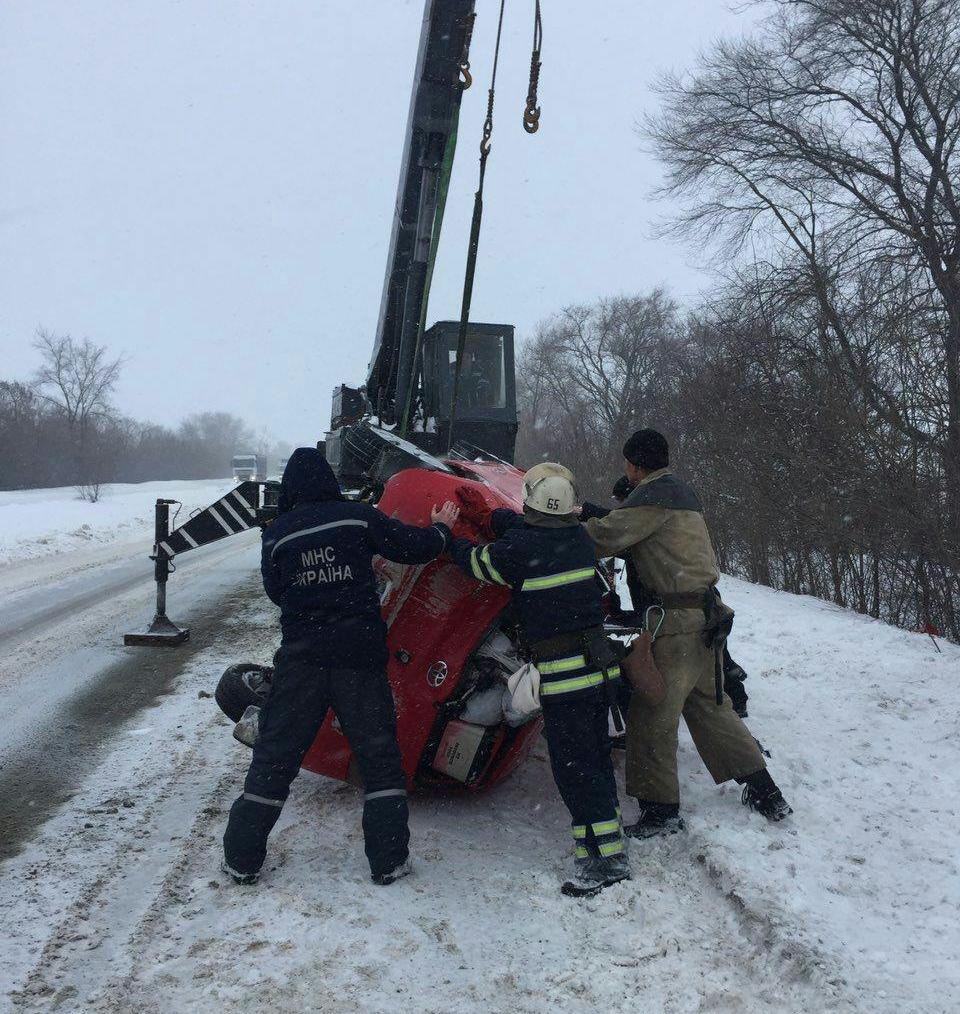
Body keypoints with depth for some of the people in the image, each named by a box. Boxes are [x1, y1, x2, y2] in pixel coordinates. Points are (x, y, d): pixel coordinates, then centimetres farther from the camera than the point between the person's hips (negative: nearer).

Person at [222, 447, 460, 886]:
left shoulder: (276, 535, 2)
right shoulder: (359, 516, -2)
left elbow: (275, 591, 12)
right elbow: (414, 547, 2)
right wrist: (441, 528, 21)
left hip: (301, 656, 1)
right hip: (359, 653, -1)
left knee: (274, 755, 11)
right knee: (378, 754, 10)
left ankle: (241, 858, 16)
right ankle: (388, 861, 12)